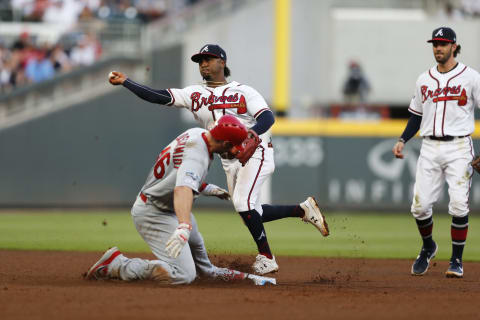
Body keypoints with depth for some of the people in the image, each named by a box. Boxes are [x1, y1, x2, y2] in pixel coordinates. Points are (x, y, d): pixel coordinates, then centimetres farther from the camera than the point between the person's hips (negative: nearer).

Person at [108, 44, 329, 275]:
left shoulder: (243, 91, -1)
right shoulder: (194, 94, 10)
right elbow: (158, 97, 1)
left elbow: (268, 117, -14)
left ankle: (266, 257, -13)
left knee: (243, 203, -23)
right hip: (230, 161, 6)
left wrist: (252, 133, -35)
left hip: (256, 152, -6)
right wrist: (124, 82, -9)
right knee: (249, 213, 6)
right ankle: (303, 210, 24)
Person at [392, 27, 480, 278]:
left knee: (459, 205, -13)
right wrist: (402, 140, 7)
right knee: (420, 205, -3)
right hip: (430, 148, 4)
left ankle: (456, 260, 0)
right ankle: (428, 248, 24)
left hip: (458, 148, -4)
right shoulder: (424, 80, 13)